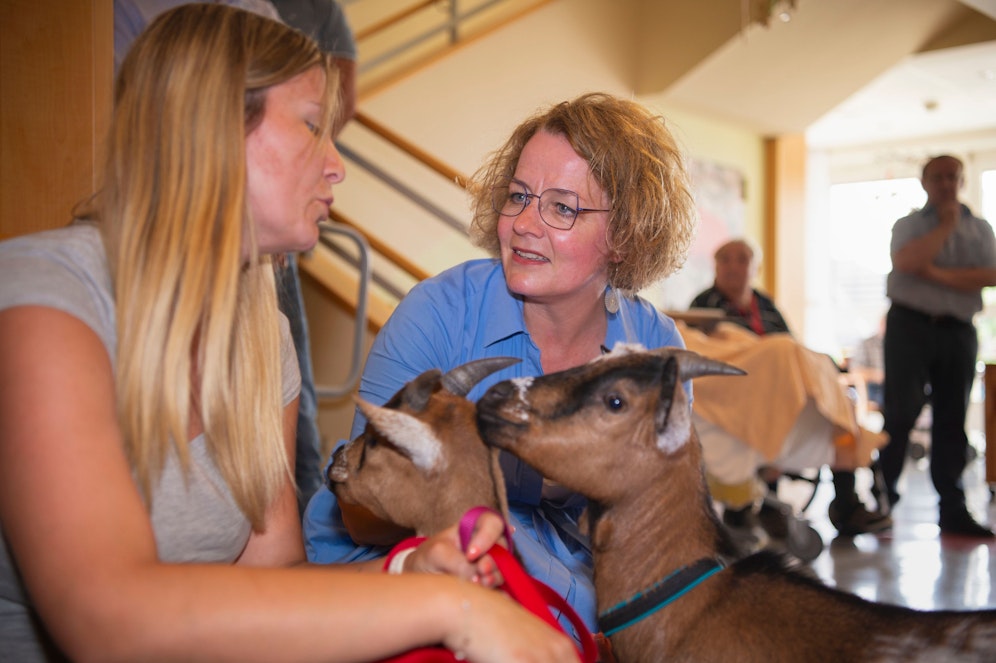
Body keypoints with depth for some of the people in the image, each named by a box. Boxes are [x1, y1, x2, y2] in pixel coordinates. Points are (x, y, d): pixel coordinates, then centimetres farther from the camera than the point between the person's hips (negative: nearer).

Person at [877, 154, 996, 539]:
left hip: (959, 330, 3)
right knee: (901, 412, -8)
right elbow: (906, 262, -15)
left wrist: (937, 274, -12)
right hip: (911, 324, -3)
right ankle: (884, 497, -1)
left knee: (952, 420, 5)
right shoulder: (909, 225, 8)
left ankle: (952, 510, 9)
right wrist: (946, 225, -6)